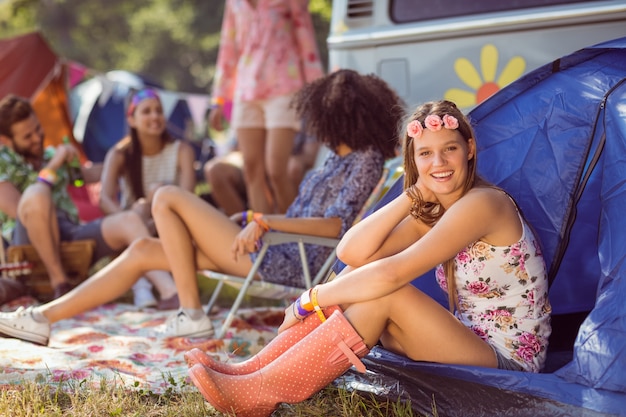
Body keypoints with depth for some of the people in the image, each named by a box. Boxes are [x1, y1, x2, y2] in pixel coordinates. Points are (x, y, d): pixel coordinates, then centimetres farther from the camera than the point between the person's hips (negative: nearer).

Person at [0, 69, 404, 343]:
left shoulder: (367, 160, -9)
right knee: (143, 249, 5)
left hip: (286, 260, -10)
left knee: (168, 197, -7)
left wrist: (266, 220, -21)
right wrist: (255, 219, 10)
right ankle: (44, 317, 7)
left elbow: (336, 225, -21)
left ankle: (191, 313, -5)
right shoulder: (340, 157, 19)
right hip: (272, 247, 10)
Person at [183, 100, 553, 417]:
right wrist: (413, 194, -9)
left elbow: (392, 274, -27)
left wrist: (312, 299, -17)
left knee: (383, 291, -26)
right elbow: (352, 254, -5)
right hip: (470, 346, 8)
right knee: (355, 280, -6)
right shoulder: (433, 211, 8)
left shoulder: (482, 203, -19)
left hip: (508, 363, -8)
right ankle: (251, 370, -9)